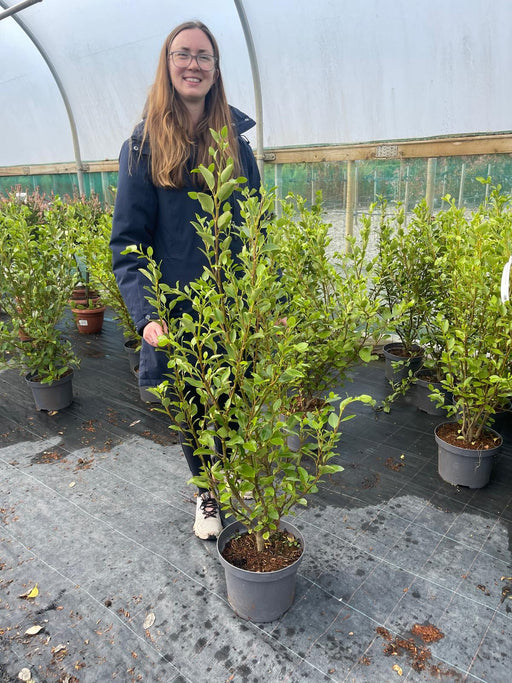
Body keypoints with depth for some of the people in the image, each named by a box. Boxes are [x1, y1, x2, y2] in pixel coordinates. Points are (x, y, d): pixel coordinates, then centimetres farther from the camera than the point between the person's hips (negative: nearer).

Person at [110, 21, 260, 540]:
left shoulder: (235, 141, 7)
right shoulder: (143, 146, -1)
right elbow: (128, 242, -5)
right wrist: (145, 315, -18)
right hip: (177, 317, -1)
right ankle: (207, 493, 41)